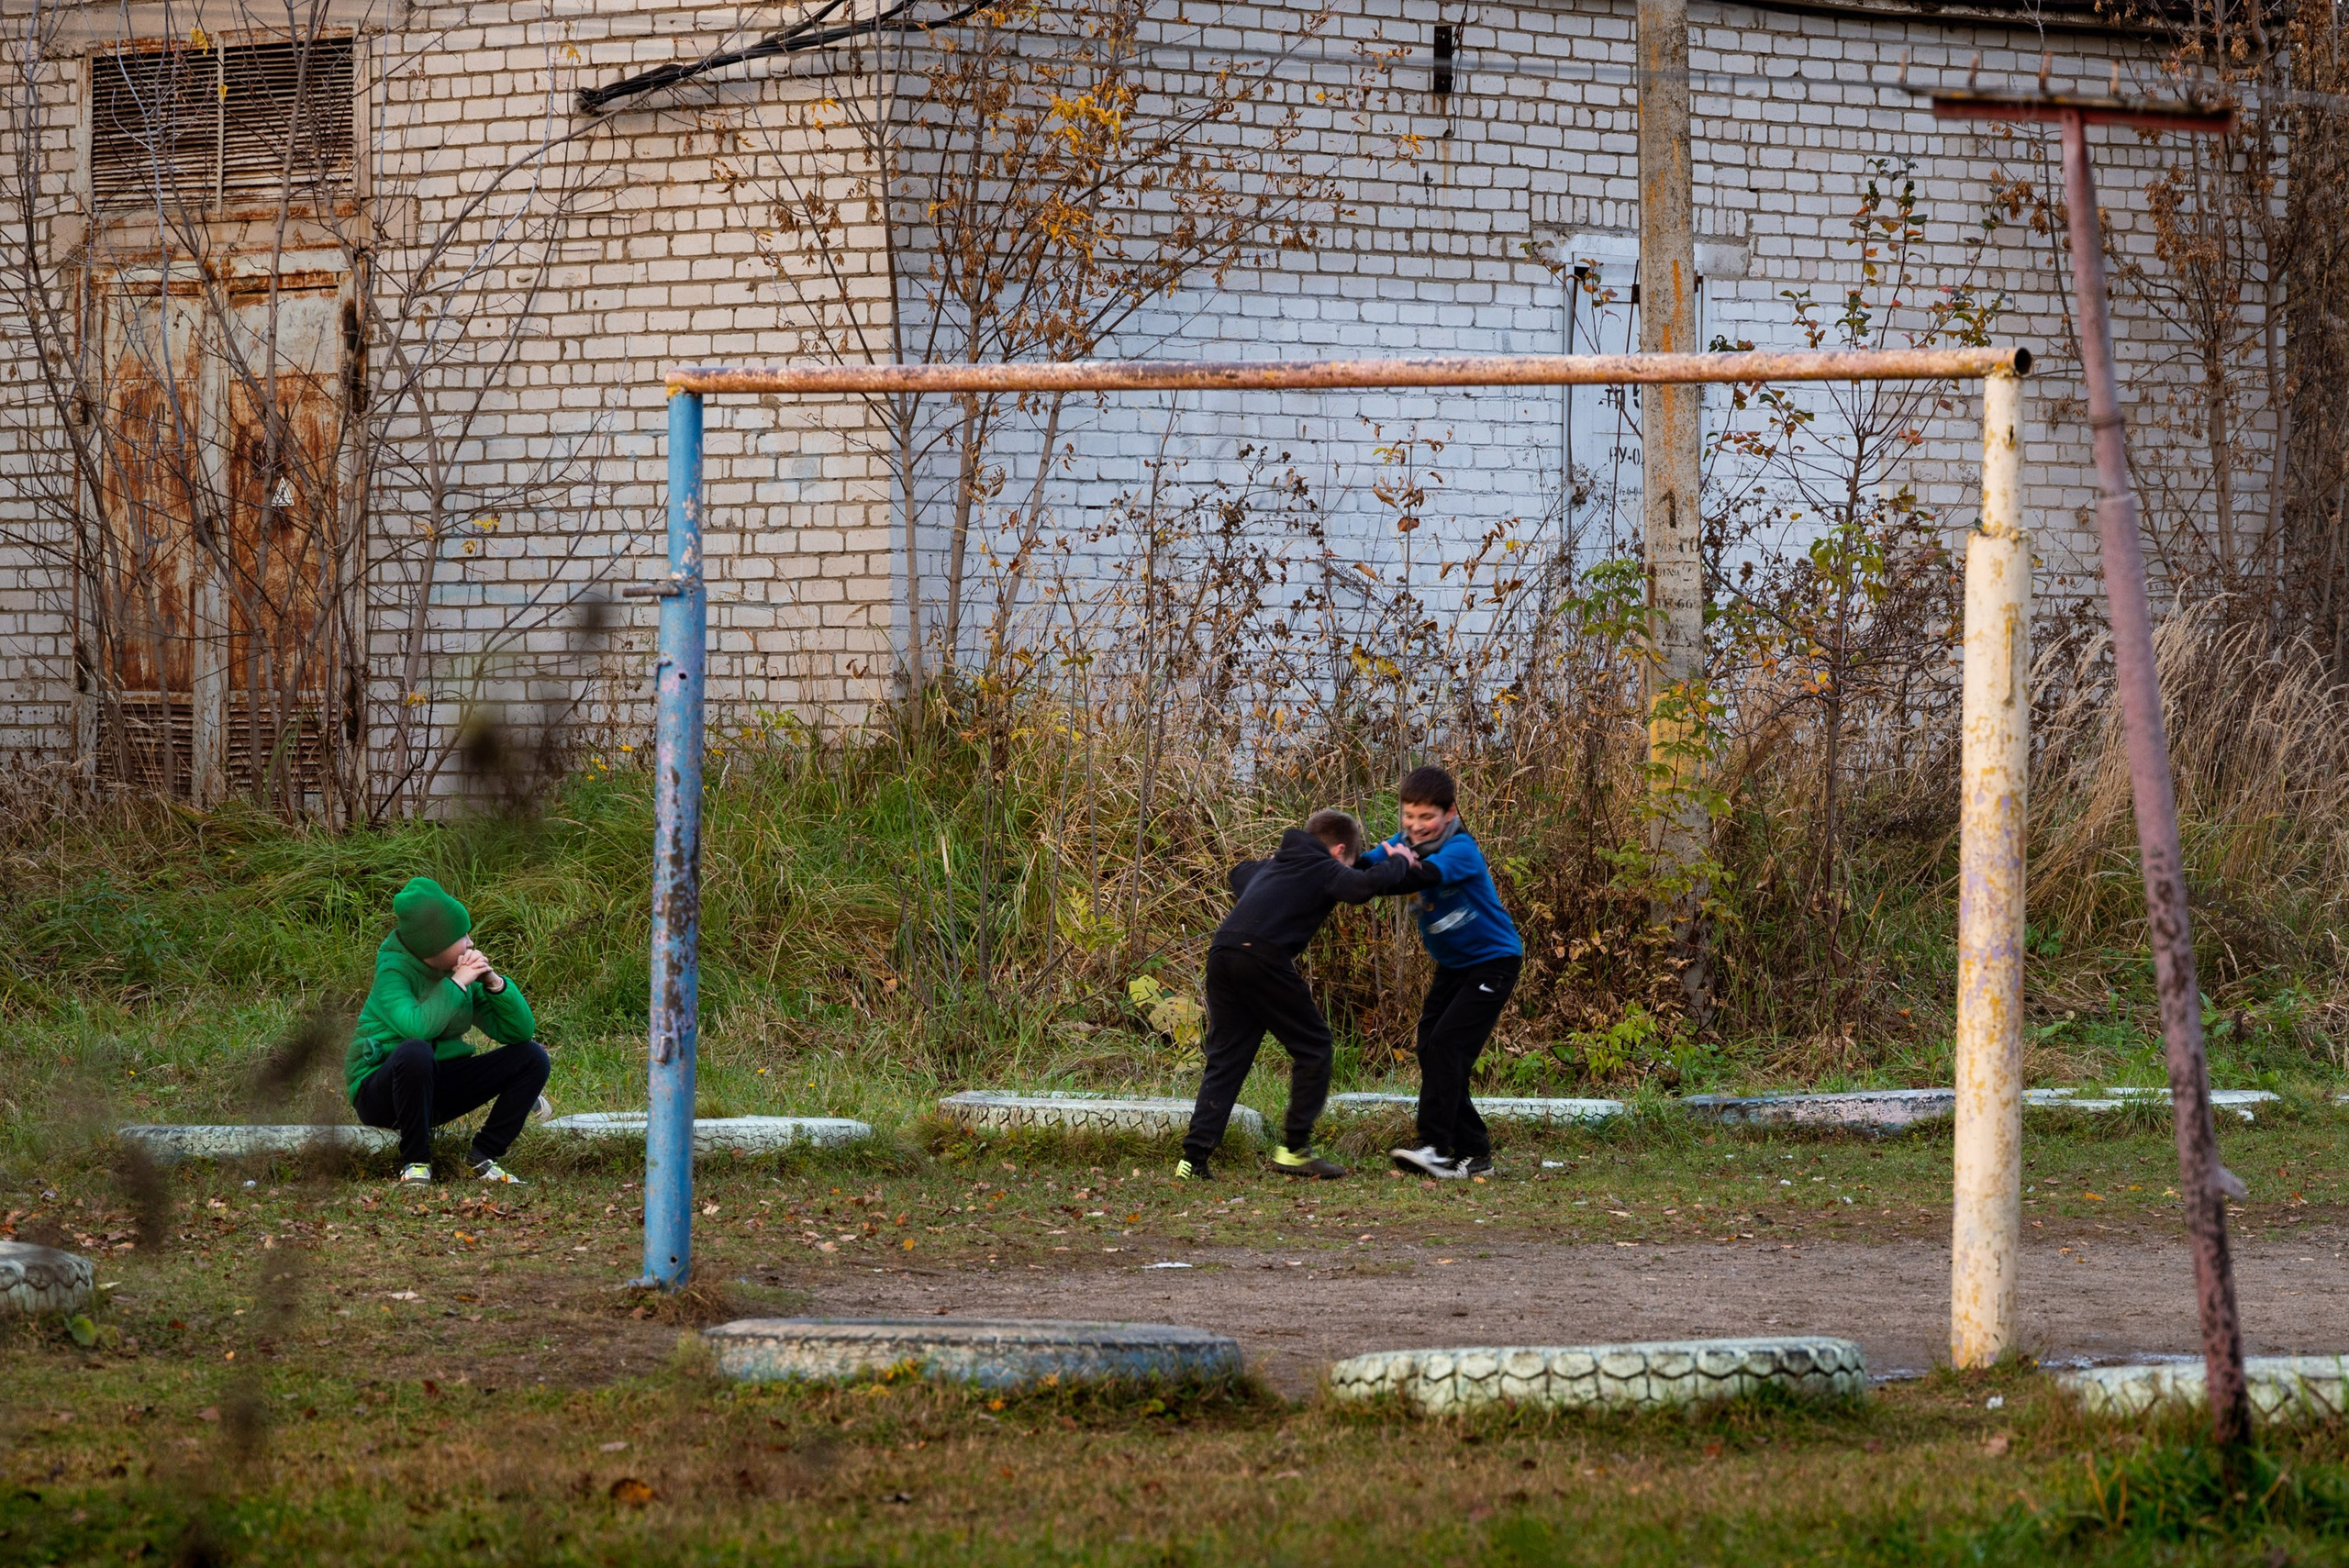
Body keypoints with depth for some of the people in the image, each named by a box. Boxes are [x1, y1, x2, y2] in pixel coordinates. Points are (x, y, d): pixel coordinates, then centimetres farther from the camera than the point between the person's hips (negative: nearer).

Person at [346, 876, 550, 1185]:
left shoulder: (465, 969, 0)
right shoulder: (393, 971, -19)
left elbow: (521, 1031, 0)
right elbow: (417, 1027, -39)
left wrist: (495, 983, -15)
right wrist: (458, 983, -28)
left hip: (438, 1086, 6)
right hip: (380, 1088, -6)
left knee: (532, 1057, -5)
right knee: (416, 1052, -40)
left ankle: (484, 1156, -2)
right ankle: (415, 1161, -23)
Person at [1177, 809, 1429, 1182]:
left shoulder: (1273, 865, 31)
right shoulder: (1325, 869, 8)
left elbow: (1240, 874, 54)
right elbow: (1364, 886, -13)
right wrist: (1399, 863, 7)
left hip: (1222, 953, 7)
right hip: (1264, 959, -7)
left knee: (1225, 1058, 11)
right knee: (1313, 1046, 8)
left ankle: (1194, 1158, 1)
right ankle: (1294, 1149, 7)